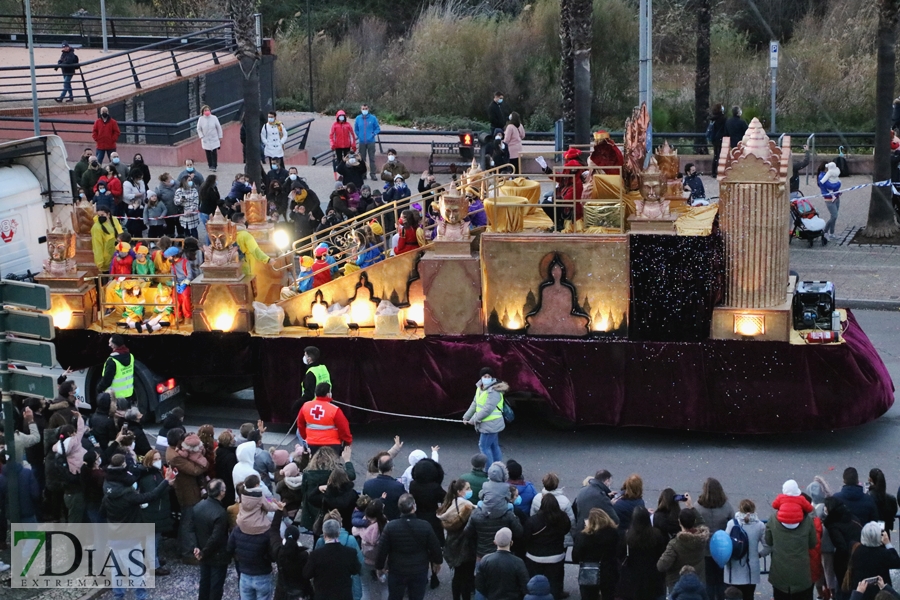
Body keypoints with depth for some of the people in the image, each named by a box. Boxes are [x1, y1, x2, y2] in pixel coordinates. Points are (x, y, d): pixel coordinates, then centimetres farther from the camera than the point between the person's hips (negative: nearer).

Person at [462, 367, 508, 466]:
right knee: (494, 446, 17)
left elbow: (487, 409, -26)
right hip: (485, 424, 9)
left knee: (484, 446, -6)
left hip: (491, 424, -9)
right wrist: (466, 417, 11)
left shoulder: (493, 391, -22)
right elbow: (475, 404, 15)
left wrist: (474, 419, -17)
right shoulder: (480, 388, 7)